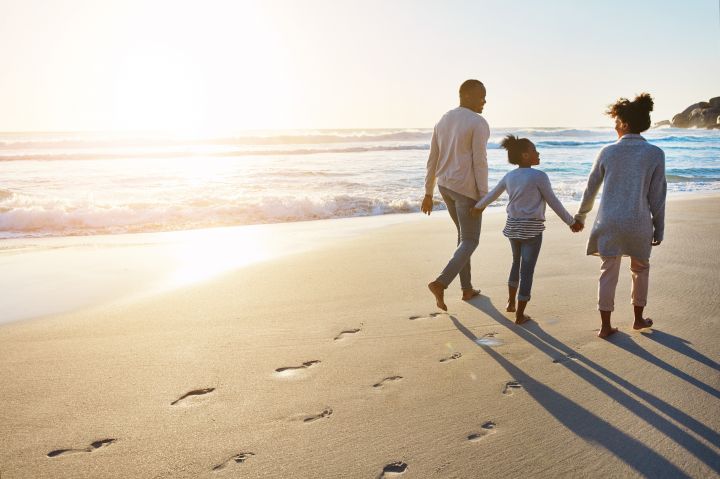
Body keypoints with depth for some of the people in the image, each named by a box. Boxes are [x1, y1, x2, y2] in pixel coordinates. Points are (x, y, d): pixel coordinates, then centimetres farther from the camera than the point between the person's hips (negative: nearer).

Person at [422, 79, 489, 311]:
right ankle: (440, 283, -17)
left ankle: (467, 288, 25)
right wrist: (484, 196, -14)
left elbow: (432, 160, 9)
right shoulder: (479, 124, -15)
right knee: (470, 242, 2)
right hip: (467, 189, -8)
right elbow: (479, 162, -19)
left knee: (465, 234, 22)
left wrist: (428, 193, 13)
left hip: (445, 186, 8)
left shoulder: (443, 121, 8)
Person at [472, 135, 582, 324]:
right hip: (532, 228, -6)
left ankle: (510, 302, 35)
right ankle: (520, 314, 8)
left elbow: (492, 194, 19)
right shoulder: (539, 176, -12)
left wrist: (479, 207, 37)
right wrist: (571, 221, 4)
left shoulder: (509, 176, 5)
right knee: (527, 269, 2)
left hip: (512, 226, 6)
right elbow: (553, 202, -7)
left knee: (517, 263, 26)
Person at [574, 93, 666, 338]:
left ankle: (605, 326, 11)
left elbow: (591, 187, 8)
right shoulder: (655, 154, -3)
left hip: (609, 222, 0)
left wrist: (581, 214, 22)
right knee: (640, 269, 21)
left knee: (608, 272, 8)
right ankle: (638, 318, 33)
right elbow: (657, 196, -2)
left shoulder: (608, 152, -1)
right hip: (638, 223, 0)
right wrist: (659, 228, 7)